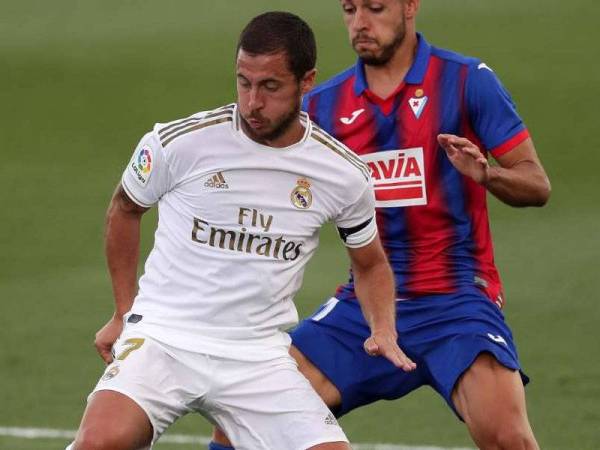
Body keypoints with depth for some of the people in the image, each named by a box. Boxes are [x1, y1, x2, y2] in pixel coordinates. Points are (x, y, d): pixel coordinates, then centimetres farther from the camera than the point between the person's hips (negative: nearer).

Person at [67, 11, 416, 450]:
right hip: (162, 336, -2)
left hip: (259, 357, 2)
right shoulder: (179, 143, -8)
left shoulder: (344, 174, -1)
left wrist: (384, 331, -1)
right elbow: (124, 209, 13)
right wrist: (124, 313, 13)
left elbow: (371, 264, 18)